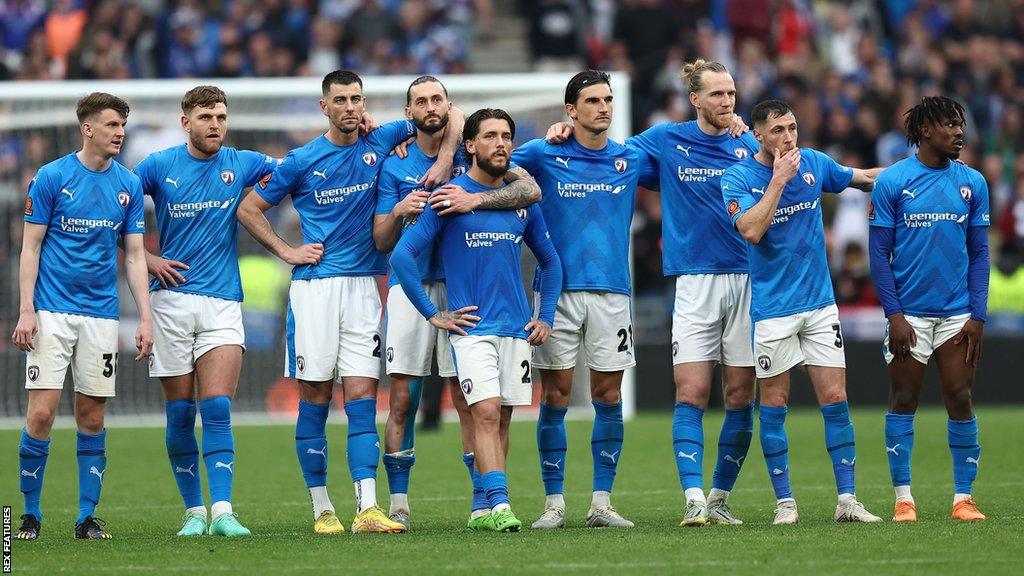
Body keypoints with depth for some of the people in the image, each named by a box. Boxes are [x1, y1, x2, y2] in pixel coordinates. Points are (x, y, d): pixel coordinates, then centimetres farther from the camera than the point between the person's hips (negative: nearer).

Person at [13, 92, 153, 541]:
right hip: (52, 313, -3)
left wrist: (145, 317, 3)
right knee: (42, 412, -9)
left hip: (101, 314, 3)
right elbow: (31, 247, -2)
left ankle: (87, 516, 11)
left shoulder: (129, 184, 7)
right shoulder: (51, 177, -3)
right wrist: (26, 311, -9)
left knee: (92, 416, 4)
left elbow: (134, 256, 10)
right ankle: (31, 512, 3)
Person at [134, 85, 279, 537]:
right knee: (180, 414, 2)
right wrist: (149, 261, 0)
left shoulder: (241, 164, 6)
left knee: (217, 409, -12)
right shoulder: (159, 166, 2)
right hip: (172, 300, 0)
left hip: (223, 303, 0)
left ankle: (222, 511, -17)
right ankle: (194, 511, 12)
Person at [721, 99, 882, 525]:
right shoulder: (739, 177, -8)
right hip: (772, 309, -3)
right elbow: (751, 230, -23)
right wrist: (779, 179, -21)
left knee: (835, 400, 0)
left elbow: (861, 178, 23)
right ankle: (784, 501, 11)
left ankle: (847, 499, 3)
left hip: (820, 302, 3)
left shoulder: (814, 164, 4)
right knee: (774, 405, 2)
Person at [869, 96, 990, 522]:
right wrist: (894, 314, -10)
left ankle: (963, 498, 6)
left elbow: (979, 253, 8)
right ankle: (903, 499, 7)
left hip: (958, 313, 2)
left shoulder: (972, 183, 6)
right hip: (908, 314, -2)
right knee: (903, 402, 2)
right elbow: (879, 253, -2)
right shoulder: (892, 182, -3)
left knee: (959, 401, 0)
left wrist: (978, 315, -1)